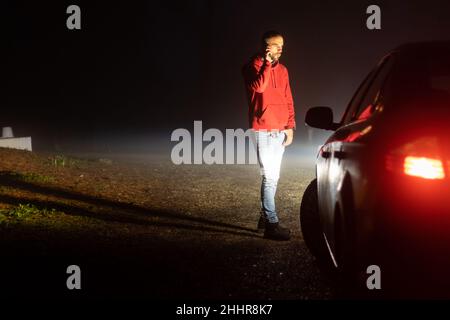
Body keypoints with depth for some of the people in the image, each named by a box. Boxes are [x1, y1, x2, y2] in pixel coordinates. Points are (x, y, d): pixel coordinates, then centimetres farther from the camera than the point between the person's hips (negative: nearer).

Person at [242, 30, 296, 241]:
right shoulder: (253, 67, -5)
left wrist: (290, 126, 6)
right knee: (270, 176, -11)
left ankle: (265, 217, 21)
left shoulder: (282, 70, 14)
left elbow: (288, 100, 15)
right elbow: (258, 86, -25)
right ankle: (271, 224, -10)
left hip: (280, 130, 7)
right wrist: (267, 63, -19)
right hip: (263, 130, -7)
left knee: (273, 176, 11)